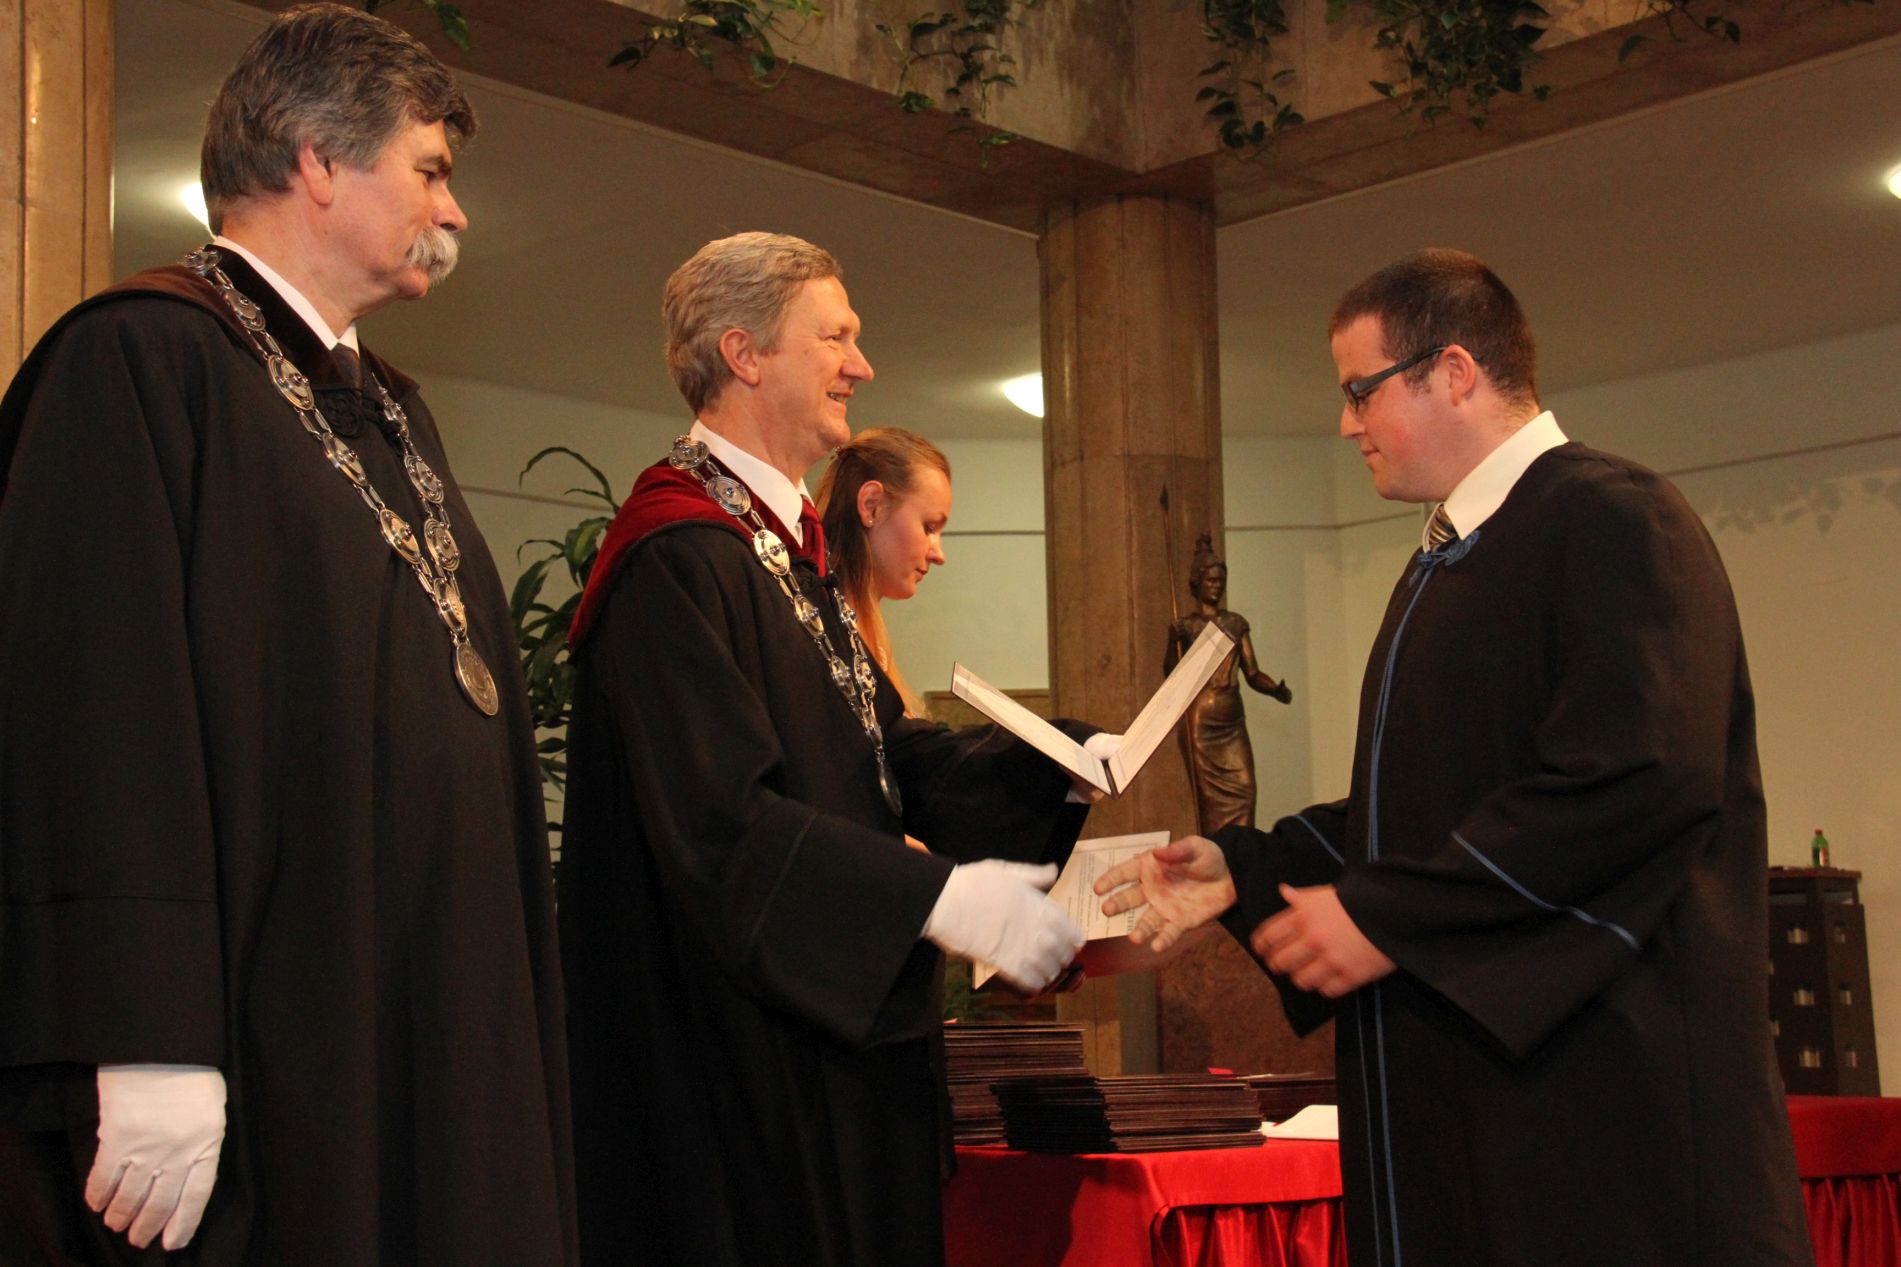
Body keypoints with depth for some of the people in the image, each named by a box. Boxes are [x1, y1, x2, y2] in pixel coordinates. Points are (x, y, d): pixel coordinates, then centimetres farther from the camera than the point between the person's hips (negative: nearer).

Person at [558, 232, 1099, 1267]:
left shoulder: (787, 542, 17)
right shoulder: (679, 555, -17)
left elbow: (883, 747, 14)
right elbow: (720, 815, -25)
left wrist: (1061, 767, 0)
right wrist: (941, 897, -29)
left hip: (838, 1019, 10)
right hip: (738, 1048, -10)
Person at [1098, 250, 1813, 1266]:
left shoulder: (1612, 522, -12)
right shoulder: (1442, 564, 19)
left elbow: (1640, 782, -24)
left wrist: (1386, 916, -19)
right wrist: (1243, 870, 9)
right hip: (1453, 1079, 9)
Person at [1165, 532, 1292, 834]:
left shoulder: (1236, 623, 12)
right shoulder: (1184, 625, 2)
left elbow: (1252, 673, 8)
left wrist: (1276, 690, -8)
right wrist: (1174, 642, -17)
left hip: (1233, 720, 4)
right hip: (1200, 720, -4)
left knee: (1243, 789, -5)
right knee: (1211, 796, -4)